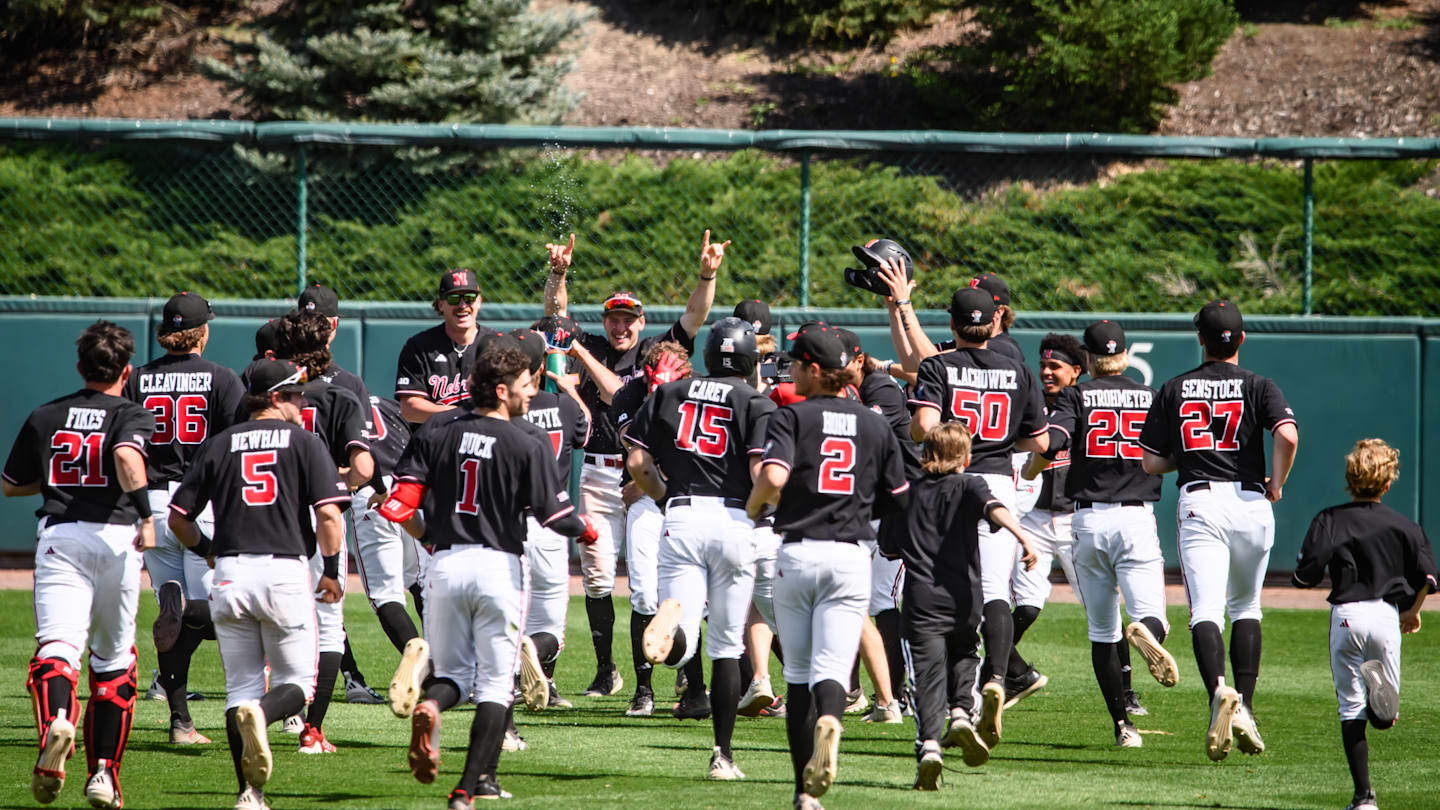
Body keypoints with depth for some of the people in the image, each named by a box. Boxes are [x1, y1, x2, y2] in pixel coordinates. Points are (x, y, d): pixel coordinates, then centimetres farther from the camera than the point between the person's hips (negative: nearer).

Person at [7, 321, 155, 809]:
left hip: (58, 538, 1)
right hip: (115, 538, -1)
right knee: (113, 660, 15)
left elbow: (10, 486, 23)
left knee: (56, 646, -15)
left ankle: (55, 722, -48)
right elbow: (128, 457, -18)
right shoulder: (133, 416, 5)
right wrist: (146, 516, -16)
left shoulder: (45, 417, 15)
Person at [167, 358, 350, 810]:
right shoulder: (303, 441, 3)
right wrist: (332, 572, 4)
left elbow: (178, 518, 11)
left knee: (241, 686, 9)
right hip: (286, 570, -3)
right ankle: (261, 714, -27)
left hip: (230, 573, 3)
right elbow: (328, 514, -8)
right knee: (297, 682, 8)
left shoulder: (220, 445, 12)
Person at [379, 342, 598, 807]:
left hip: (445, 563, 3)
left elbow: (400, 503, 0)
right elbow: (554, 514, -8)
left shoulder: (435, 432, 4)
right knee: (495, 682, 6)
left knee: (453, 674, 15)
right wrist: (585, 531, 14)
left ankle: (429, 703, -21)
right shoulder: (526, 446, -7)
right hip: (499, 565, -3)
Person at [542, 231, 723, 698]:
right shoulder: (590, 349, 10)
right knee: (597, 577, 2)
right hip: (599, 478, 2)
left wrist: (708, 275, -17)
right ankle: (605, 672, 12)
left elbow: (695, 316, -2)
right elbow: (556, 313, 2)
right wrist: (558, 273, -14)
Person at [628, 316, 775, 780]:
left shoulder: (669, 394, 13)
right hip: (734, 520, -1)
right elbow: (762, 474, -9)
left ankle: (673, 619, -43)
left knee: (680, 651, -7)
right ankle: (723, 755, 11)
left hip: (681, 516, 1)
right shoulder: (757, 404, 3)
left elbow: (637, 464, 9)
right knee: (727, 647, 11)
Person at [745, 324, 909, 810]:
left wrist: (752, 509, 1)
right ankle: (829, 718, -41)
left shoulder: (792, 417, -2)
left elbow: (773, 477, -18)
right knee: (831, 666, -5)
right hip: (851, 558, 1)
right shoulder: (875, 425, 10)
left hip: (796, 554, -1)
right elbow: (897, 498, 14)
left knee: (798, 673, 9)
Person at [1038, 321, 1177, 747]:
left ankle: (1122, 724, 4)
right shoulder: (1151, 398, 9)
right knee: (1152, 617, -7)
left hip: (1088, 520, 0)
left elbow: (1052, 440, -14)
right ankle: (1146, 633, -43)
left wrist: (1031, 468, 6)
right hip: (1137, 518, 0)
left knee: (1102, 629, 9)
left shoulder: (1076, 396, 3)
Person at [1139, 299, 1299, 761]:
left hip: (1198, 503, -1)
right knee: (1245, 607, 18)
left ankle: (1219, 691, -37)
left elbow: (1151, 463, 8)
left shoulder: (1174, 390, 9)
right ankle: (1244, 710, 11)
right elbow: (1287, 434, -14)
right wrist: (1277, 484, 1)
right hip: (1249, 503, 1)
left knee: (1205, 610, -11)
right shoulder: (1256, 386, 4)